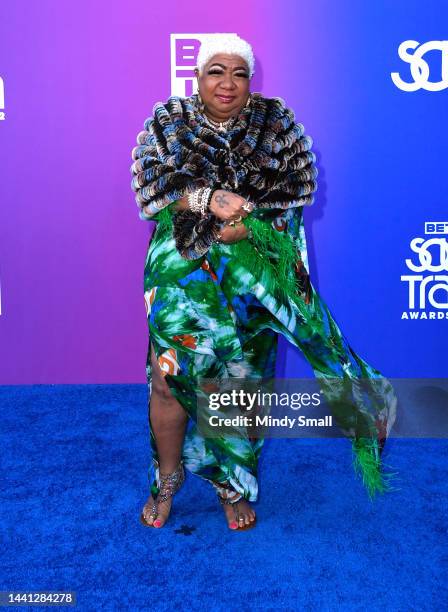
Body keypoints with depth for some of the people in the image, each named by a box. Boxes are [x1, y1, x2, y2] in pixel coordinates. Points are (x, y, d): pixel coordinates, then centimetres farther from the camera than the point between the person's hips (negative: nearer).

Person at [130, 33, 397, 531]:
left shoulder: (279, 122, 6)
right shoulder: (166, 120, 5)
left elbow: (301, 187, -1)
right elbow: (148, 183, -6)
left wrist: (246, 224, -16)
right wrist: (209, 198, -21)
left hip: (257, 275, 1)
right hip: (182, 271, 0)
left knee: (244, 381, 7)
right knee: (169, 377, 0)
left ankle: (235, 486, 27)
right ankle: (166, 480, 25)